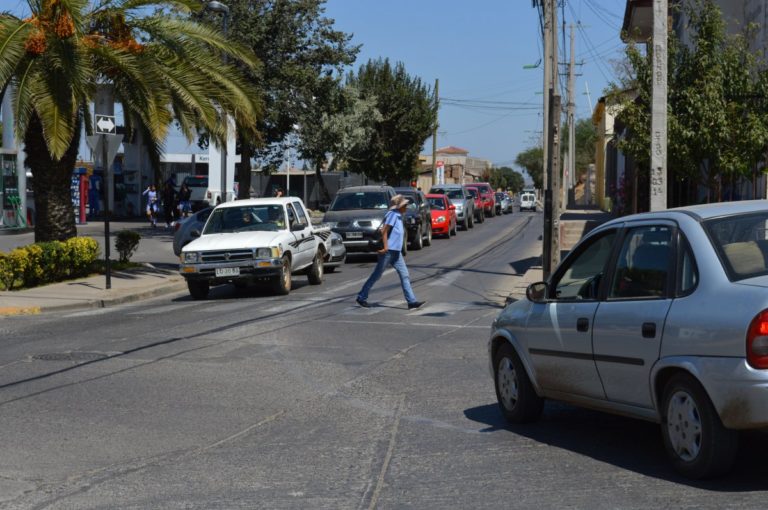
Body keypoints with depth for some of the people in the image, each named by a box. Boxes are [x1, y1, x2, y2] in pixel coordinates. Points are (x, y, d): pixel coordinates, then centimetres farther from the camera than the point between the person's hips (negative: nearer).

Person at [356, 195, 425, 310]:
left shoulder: (398, 216, 15)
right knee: (377, 275, 0)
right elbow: (384, 231, -19)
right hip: (388, 251, -9)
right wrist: (385, 247, -22)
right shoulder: (393, 214, -13)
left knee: (404, 275, 2)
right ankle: (361, 297, 12)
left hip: (396, 252, 9)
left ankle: (412, 301, -1)